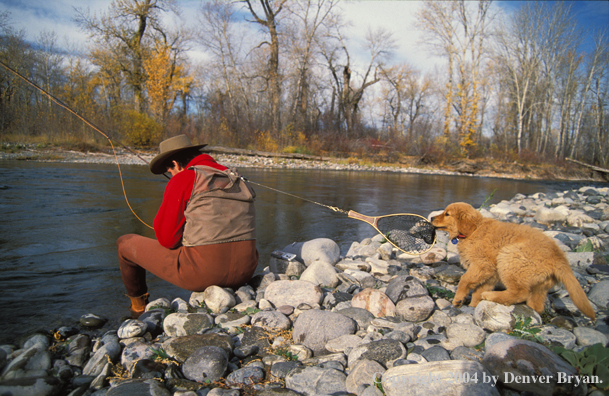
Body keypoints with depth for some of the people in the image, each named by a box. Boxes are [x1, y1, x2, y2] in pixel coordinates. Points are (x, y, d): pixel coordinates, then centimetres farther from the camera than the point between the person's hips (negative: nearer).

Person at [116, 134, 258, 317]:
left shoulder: (183, 179, -5)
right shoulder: (236, 179, 14)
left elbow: (166, 238, -5)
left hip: (202, 273, -6)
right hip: (245, 272, 7)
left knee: (125, 243, 19)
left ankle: (138, 307, 41)